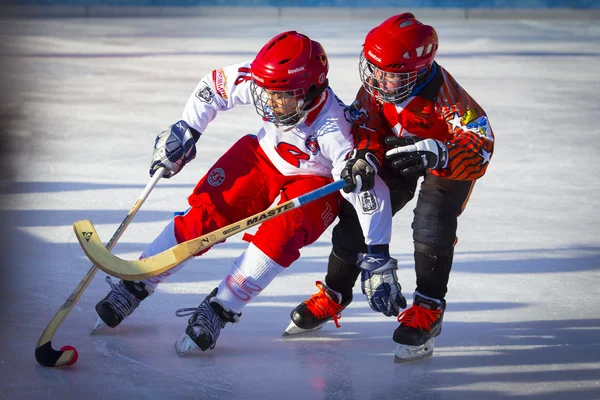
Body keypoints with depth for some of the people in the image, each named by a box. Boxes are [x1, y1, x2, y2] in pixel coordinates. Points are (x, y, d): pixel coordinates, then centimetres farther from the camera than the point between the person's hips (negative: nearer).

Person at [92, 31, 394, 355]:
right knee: (206, 213, -10)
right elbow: (214, 86, -5)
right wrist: (185, 131, -5)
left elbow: (372, 193, -35)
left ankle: (218, 310, -18)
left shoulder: (333, 130, -38)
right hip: (263, 158, 4)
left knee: (280, 233, -31)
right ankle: (134, 286, 4)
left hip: (315, 183, -4)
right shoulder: (256, 81, -27)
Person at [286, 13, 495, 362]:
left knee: (432, 223, -27)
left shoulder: (443, 93, -38)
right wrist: (367, 155, -32)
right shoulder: (377, 84, -21)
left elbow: (480, 144, -41)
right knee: (358, 213, -1)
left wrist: (435, 153, -56)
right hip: (399, 153, 6)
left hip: (449, 160, -5)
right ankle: (335, 294, 20)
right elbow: (366, 123, -11)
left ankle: (428, 310, -14)